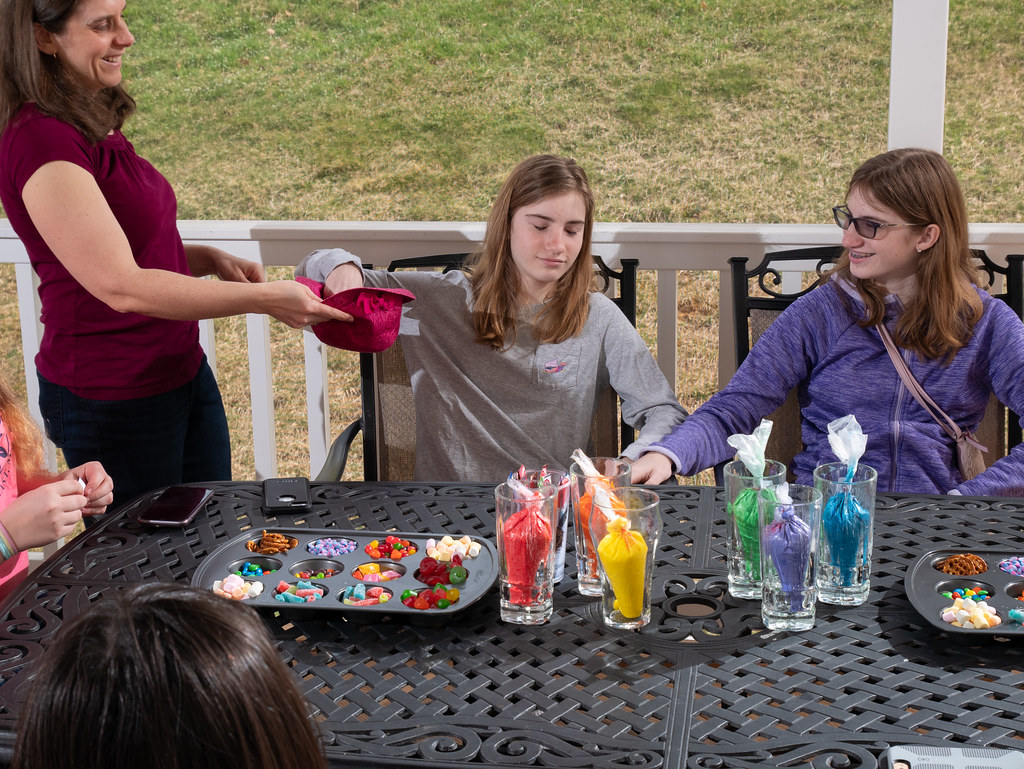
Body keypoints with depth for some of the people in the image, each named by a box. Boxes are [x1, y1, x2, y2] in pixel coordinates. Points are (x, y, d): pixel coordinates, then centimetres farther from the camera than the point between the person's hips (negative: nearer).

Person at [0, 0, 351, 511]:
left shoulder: (93, 125, 7)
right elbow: (123, 287, -27)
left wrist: (210, 260, -1)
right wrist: (263, 299, -25)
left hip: (182, 370, 9)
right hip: (110, 397, -9)